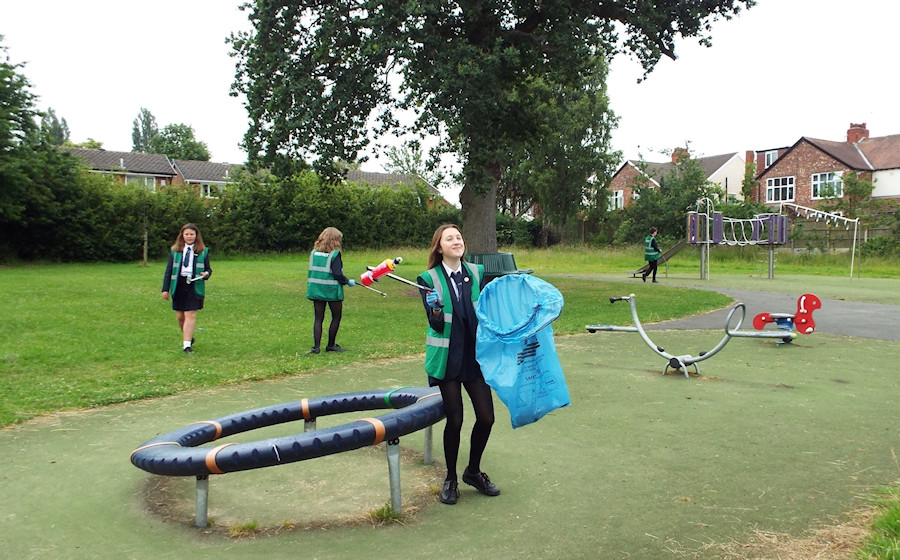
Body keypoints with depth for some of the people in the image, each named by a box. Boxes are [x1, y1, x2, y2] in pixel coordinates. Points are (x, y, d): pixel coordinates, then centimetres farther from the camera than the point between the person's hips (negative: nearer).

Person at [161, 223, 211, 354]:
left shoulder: (203, 251, 6)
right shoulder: (174, 250, 8)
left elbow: (208, 269, 10)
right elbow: (168, 271, 8)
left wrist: (206, 274, -15)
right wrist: (165, 289, 3)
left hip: (195, 286, -2)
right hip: (178, 286, 2)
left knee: (190, 315, -8)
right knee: (180, 316, 8)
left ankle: (187, 344, -8)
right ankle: (188, 337, 31)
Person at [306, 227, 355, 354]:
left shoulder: (314, 252, 5)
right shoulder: (335, 254, -12)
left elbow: (312, 271, 10)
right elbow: (337, 274, -17)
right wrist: (348, 282, -2)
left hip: (316, 289, 5)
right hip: (332, 290, -5)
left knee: (318, 318, 8)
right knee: (336, 317, 11)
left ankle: (316, 346, 1)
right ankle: (331, 345, 16)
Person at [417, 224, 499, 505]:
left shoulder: (476, 272, 4)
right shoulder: (429, 279, -7)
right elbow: (436, 325, -12)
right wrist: (435, 308, -31)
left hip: (475, 355, 4)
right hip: (447, 358, -3)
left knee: (486, 417, 2)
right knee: (454, 419, 1)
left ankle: (473, 471, 26)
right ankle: (451, 478, 23)